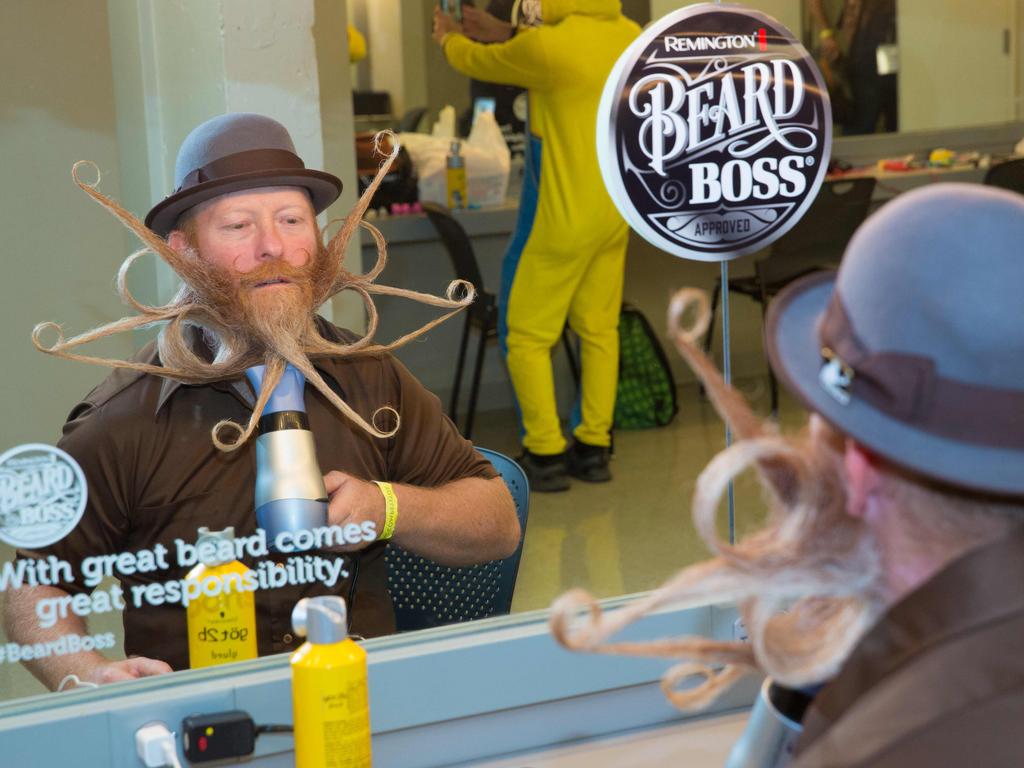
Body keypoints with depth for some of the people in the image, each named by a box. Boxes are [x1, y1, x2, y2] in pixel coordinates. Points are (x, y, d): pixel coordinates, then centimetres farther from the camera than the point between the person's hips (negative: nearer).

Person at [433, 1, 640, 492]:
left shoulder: (547, 46, -20)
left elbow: (479, 63, -1)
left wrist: (449, 40, 19)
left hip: (561, 217, -7)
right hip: (614, 212, 7)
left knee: (526, 336, 5)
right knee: (599, 329, 13)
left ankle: (545, 456, 5)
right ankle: (594, 447, 18)